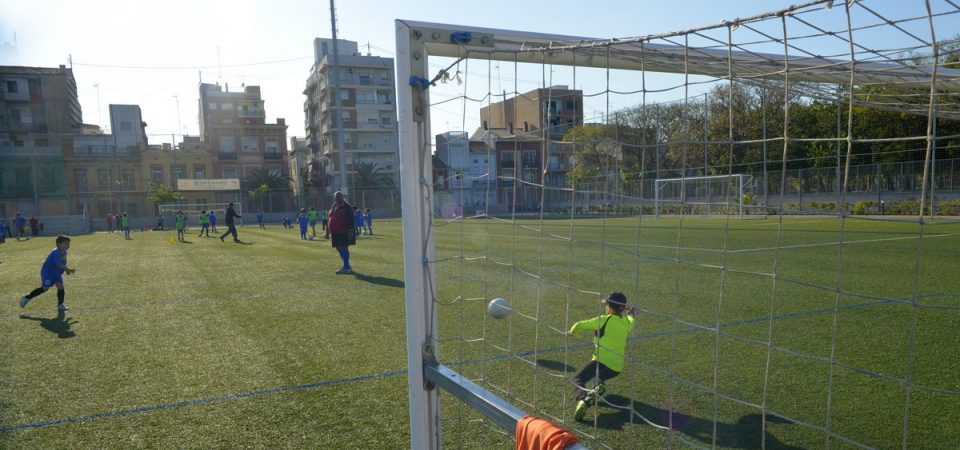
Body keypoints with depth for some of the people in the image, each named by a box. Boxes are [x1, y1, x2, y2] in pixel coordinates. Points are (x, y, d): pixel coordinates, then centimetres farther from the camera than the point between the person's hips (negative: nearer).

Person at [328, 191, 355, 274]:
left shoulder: (346, 207, -7)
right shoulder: (333, 206, 15)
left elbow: (351, 219, -12)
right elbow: (331, 218, 22)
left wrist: (350, 230, -18)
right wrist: (328, 229, 19)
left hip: (343, 232, -8)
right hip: (334, 232, 8)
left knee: (343, 248, -9)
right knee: (339, 248, 12)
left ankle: (346, 267, -6)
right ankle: (347, 266, 23)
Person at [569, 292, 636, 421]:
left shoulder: (604, 320, -6)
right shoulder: (627, 322, 10)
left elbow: (579, 326, -4)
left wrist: (573, 332, 18)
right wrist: (630, 313, 58)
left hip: (601, 361, -6)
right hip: (617, 368, 6)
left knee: (578, 379, 0)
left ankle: (582, 399, -30)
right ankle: (599, 387, 3)